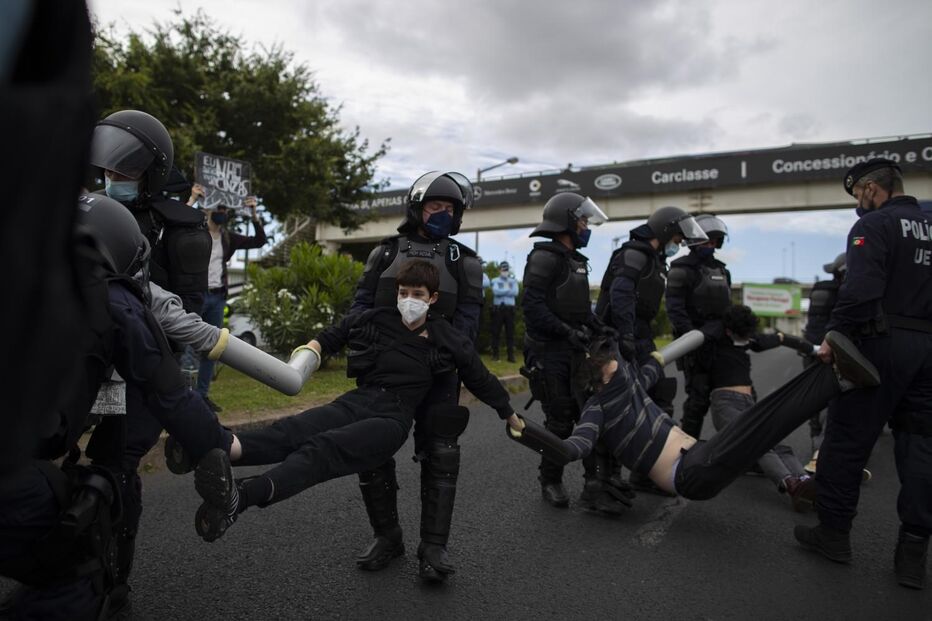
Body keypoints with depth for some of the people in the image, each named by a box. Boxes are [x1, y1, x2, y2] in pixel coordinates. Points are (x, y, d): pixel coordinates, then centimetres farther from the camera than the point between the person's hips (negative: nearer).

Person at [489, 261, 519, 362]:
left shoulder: (513, 280, 13)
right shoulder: (495, 280, 9)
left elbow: (515, 293, -3)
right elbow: (496, 291, -11)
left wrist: (502, 292, -5)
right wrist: (508, 290, -6)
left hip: (509, 308, 1)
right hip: (497, 308, -1)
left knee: (510, 332, 0)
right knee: (496, 331, 0)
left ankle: (511, 355, 2)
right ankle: (495, 354, 6)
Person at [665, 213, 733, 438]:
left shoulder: (721, 270, 18)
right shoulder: (682, 269, -5)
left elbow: (726, 306, 21)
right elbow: (674, 308, -15)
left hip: (719, 340, 7)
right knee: (699, 395, -7)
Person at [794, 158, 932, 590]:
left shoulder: (874, 225, -7)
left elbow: (861, 290, -20)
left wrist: (834, 335, -13)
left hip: (882, 344, -8)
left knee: (846, 439, 2)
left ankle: (833, 533, 12)